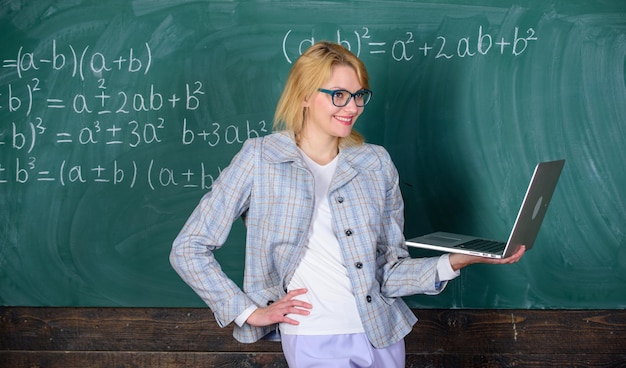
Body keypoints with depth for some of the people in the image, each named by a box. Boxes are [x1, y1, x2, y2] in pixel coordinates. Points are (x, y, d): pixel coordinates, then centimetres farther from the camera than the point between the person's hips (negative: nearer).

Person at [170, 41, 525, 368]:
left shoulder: (376, 163, 5)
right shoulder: (261, 158, -4)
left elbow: (389, 272, 3)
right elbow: (189, 249, -3)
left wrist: (454, 262, -13)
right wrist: (248, 311, -7)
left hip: (383, 334, 4)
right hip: (314, 339, -4)